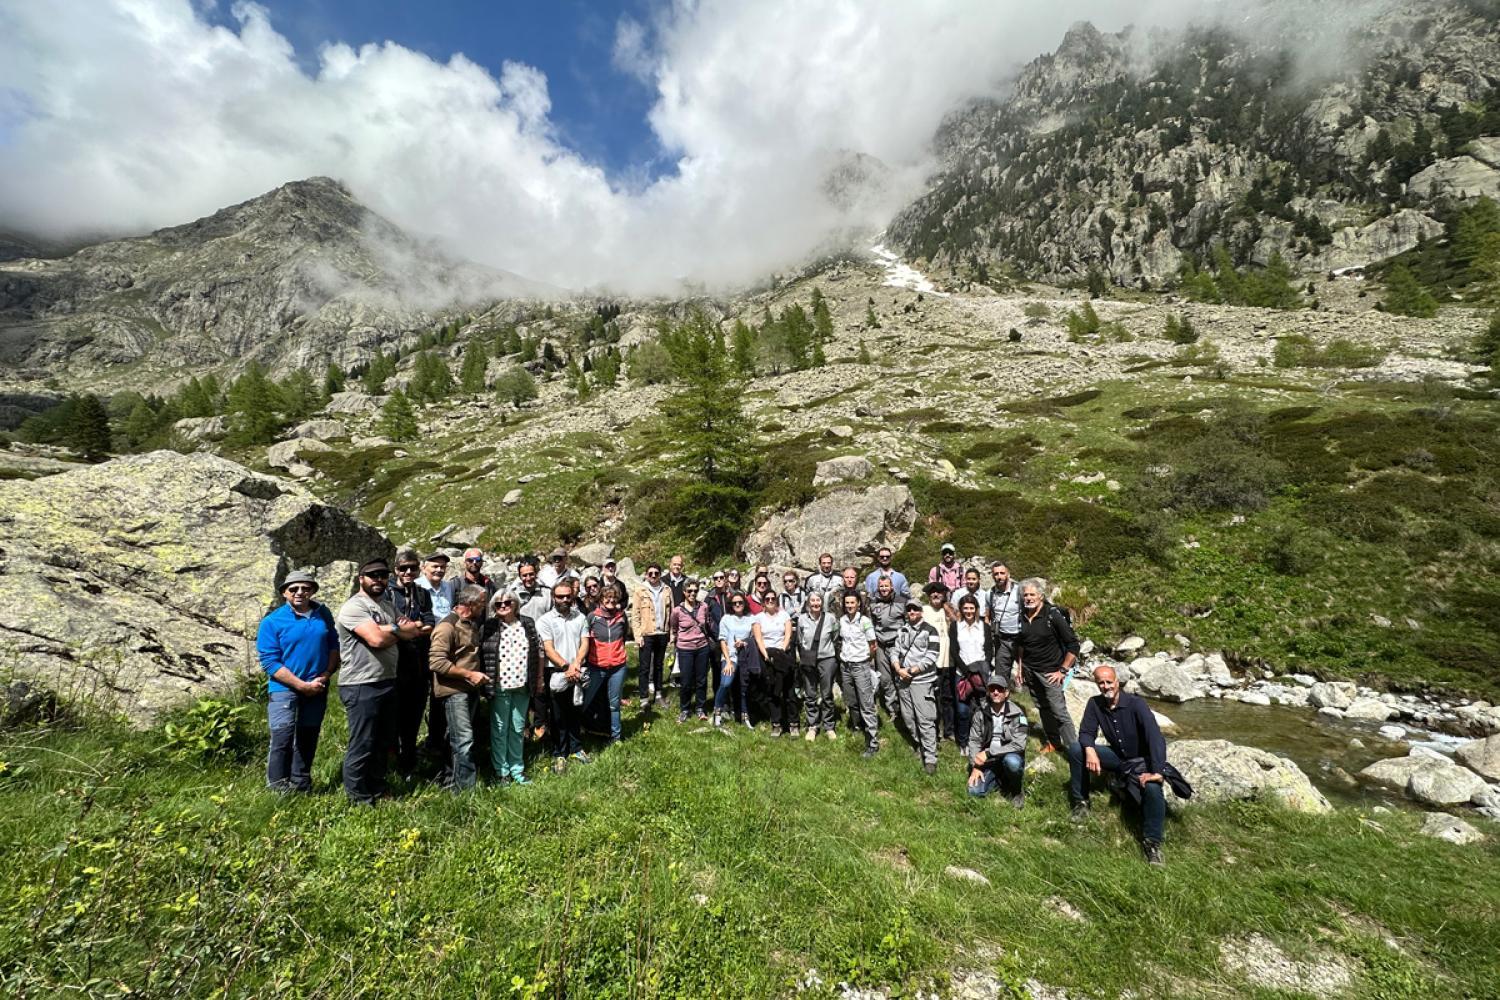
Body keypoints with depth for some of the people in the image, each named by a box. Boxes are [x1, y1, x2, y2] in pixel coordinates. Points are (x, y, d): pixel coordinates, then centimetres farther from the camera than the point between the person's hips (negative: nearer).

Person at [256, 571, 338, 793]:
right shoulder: (272, 622, -9)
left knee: (308, 738, 15)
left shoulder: (323, 614, 1)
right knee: (283, 738, -10)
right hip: (285, 689, -3)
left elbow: (334, 645, 6)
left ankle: (301, 784, 30)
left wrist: (326, 675, -8)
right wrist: (302, 685, -16)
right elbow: (269, 662, -12)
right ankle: (277, 787, 5)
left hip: (317, 689, 4)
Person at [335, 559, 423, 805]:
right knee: (362, 744, 2)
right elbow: (377, 639, -23)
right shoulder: (354, 607, -12)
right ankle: (358, 798, 17)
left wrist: (389, 629, -12)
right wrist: (398, 629, -5)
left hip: (387, 682, 8)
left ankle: (377, 789, 32)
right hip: (361, 686, -8)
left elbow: (412, 631, 6)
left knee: (383, 740, 18)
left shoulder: (387, 604, 15)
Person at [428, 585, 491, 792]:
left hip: (471, 689, 9)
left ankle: (453, 781, 26)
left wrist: (479, 676, 15)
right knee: (464, 740, -8)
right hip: (454, 691, -8)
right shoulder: (447, 626, -16)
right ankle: (467, 787, -1)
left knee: (458, 738, 16)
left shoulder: (473, 624, 12)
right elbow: (437, 662, -23)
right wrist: (469, 674, -20)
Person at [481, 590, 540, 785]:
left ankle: (517, 768, 26)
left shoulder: (528, 624, 4)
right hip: (500, 686, -2)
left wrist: (539, 679, 8)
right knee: (499, 729, 7)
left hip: (522, 686, 3)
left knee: (518, 728, 13)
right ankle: (501, 770, 21)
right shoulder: (489, 627, -4)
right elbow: (479, 655, -2)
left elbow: (539, 652, 8)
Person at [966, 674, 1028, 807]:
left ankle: (1016, 791, -4)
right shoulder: (981, 712, -5)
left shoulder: (1016, 713, -14)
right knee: (975, 791, -15)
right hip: (988, 761, 3)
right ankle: (1002, 780, 14)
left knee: (1011, 761, -37)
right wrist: (975, 766, -12)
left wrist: (988, 752, -24)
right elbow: (974, 740, 0)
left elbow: (1019, 744, -21)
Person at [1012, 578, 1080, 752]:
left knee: (1059, 711, -5)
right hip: (1029, 670, 5)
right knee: (1042, 708, 15)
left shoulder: (1053, 615, -15)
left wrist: (1063, 670, -12)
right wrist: (1019, 667, 13)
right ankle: (1053, 741, 31)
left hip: (1049, 671, -5)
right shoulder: (1022, 617, 1)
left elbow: (1073, 644, -12)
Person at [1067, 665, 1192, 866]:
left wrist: (1158, 772, -43)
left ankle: (1152, 843, -14)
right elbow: (1086, 733, -11)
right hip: (1117, 756, 4)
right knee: (1075, 748, -18)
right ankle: (1081, 801, -2)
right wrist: (1090, 750, -35)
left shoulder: (1136, 703, -23)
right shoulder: (1095, 703, -11)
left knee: (1153, 787, -35)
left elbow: (1155, 736, -32)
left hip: (1141, 759, -3)